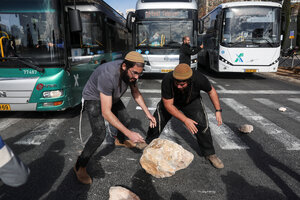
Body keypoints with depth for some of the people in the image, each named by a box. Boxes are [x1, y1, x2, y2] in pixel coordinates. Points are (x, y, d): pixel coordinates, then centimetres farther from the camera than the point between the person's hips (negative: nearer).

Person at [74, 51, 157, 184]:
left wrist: (148, 113, -8)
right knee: (99, 134, -20)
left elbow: (135, 93, -2)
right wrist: (129, 133, -42)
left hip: (111, 97, 7)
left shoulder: (131, 71, -21)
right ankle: (80, 166, 1)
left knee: (125, 120, 17)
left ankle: (120, 140, 50)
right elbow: (106, 113, -42)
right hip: (93, 98, -7)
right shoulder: (108, 76, -43)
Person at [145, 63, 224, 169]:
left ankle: (210, 154, 10)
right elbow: (168, 105, -29)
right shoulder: (167, 80, -39)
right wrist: (185, 120, -31)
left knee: (202, 125, -12)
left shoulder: (199, 78, -36)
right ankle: (148, 143, 27)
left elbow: (211, 91, -13)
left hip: (192, 101, 0)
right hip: (170, 101, 0)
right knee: (156, 121, -3)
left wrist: (218, 110, -16)